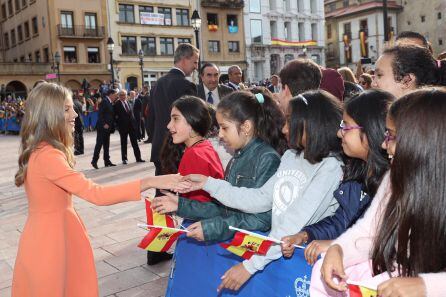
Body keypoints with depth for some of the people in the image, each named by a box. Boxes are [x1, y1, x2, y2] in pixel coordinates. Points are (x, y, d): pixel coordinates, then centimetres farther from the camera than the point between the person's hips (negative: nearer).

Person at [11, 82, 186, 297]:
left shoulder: (38, 151, 6)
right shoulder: (48, 156, -27)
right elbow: (97, 195, -33)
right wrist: (150, 182, -33)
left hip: (46, 236, 9)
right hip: (50, 242, -9)